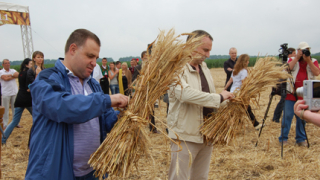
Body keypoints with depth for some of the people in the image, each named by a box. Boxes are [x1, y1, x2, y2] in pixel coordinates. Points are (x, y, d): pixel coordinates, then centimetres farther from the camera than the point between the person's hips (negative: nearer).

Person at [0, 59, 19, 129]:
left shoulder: (13, 70, 13)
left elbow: (17, 74, -7)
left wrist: (9, 75, -10)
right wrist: (13, 76, -4)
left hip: (14, 92, 3)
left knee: (15, 108, 9)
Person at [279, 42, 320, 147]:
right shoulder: (292, 60, 9)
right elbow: (287, 69, -11)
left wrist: (308, 60, -10)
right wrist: (297, 58, -10)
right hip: (291, 93, -1)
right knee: (287, 116, -1)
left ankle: (301, 139, 18)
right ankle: (283, 138, 7)